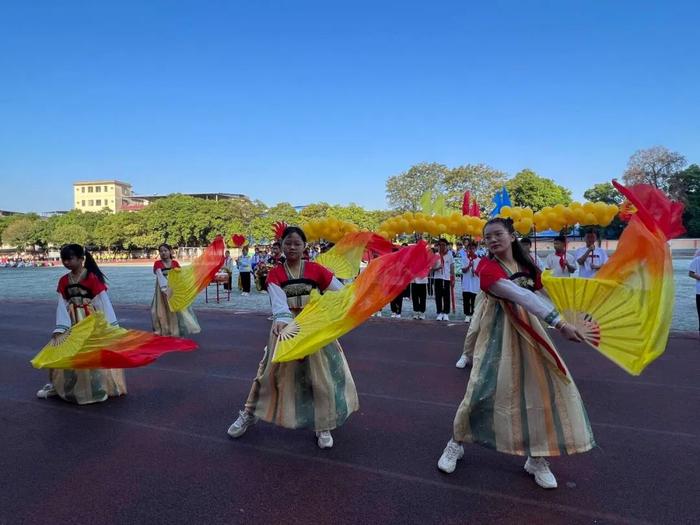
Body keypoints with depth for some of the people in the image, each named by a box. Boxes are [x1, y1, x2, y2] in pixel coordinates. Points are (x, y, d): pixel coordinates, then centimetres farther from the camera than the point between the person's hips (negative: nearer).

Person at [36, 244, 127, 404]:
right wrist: (60, 329, -11)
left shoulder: (92, 278, -13)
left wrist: (112, 325, -17)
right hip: (73, 323, 5)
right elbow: (62, 305, 0)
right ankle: (57, 385, 28)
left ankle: (99, 387, 11)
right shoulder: (63, 281, 4)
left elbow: (104, 302, -14)